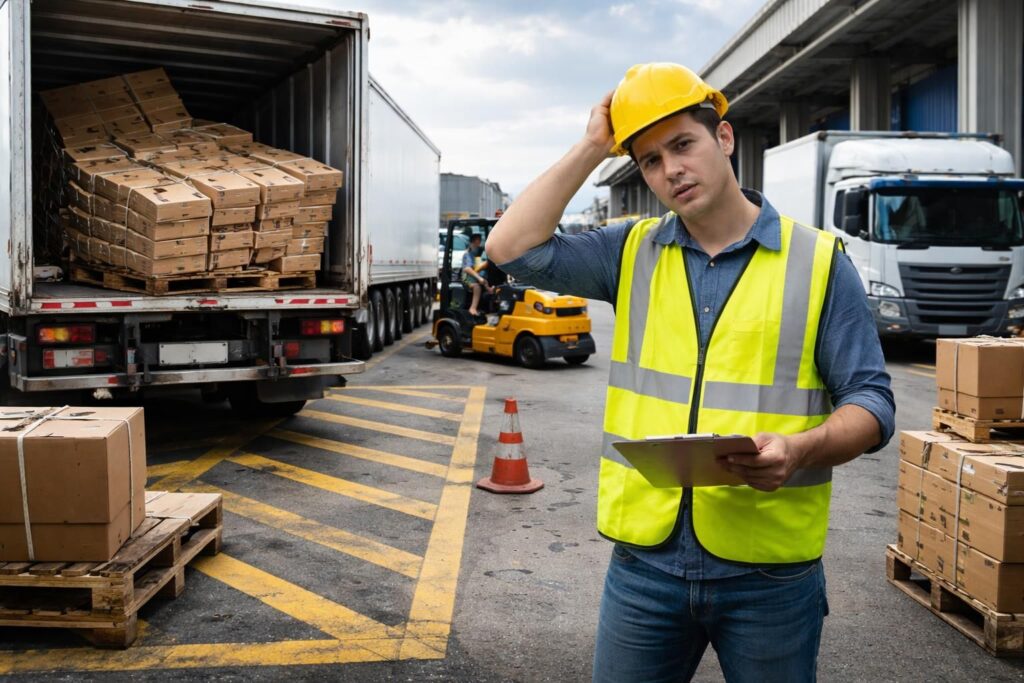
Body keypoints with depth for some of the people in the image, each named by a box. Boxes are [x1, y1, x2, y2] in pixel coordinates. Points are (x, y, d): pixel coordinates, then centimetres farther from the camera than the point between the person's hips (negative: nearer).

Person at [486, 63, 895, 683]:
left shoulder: (819, 261, -2)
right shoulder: (633, 253, 6)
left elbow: (871, 403, -2)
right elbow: (513, 249, -3)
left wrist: (800, 449, -23)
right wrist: (591, 148, -2)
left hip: (771, 570, -2)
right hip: (644, 558, 2)